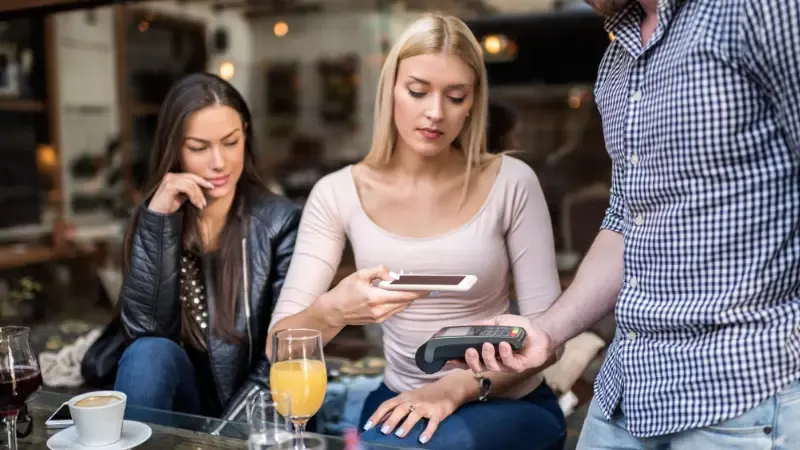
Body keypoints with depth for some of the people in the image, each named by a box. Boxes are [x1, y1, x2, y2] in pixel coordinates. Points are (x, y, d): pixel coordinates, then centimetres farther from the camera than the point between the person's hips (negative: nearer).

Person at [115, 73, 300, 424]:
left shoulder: (279, 222, -7)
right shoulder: (153, 217, 1)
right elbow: (145, 328, -12)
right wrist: (159, 219, -18)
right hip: (180, 402, 3)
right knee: (150, 353, -28)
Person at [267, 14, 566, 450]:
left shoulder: (511, 182, -10)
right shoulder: (338, 193, -7)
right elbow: (279, 345, -11)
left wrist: (459, 388, -24)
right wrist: (332, 311, -33)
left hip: (510, 404, -1)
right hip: (400, 399, 2)